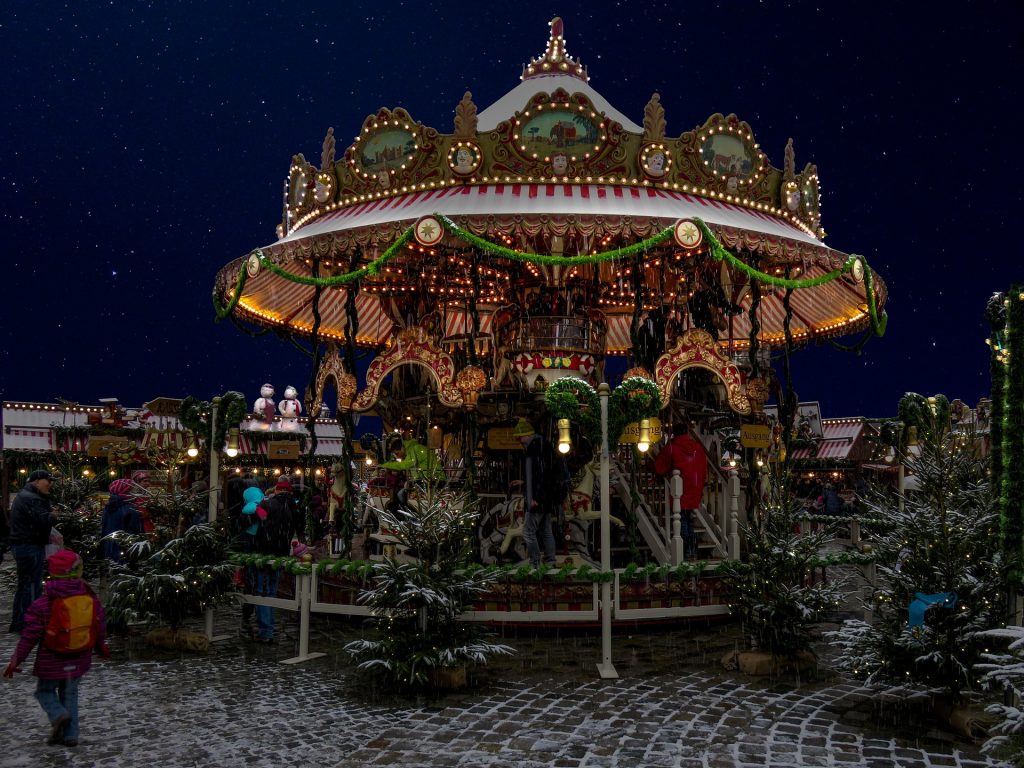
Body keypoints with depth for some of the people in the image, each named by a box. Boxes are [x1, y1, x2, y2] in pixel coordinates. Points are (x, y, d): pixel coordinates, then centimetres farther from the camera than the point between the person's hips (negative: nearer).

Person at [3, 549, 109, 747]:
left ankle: (58, 714, -7)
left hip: (51, 662, -3)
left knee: (45, 690, 19)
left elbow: (30, 636, -12)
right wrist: (101, 647, 22)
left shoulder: (42, 604, -15)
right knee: (70, 694, 18)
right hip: (79, 661, 3)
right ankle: (70, 734, 17)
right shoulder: (92, 600, -5)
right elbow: (100, 629, 5)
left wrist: (15, 660, -1)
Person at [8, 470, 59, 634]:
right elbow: (45, 520, -26)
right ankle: (28, 625, -4)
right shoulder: (30, 499, -17)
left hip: (22, 545, 11)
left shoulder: (24, 496, 19)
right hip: (30, 547, -11)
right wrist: (53, 515, -7)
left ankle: (18, 623, 26)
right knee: (32, 585, -7)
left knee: (24, 585, 17)